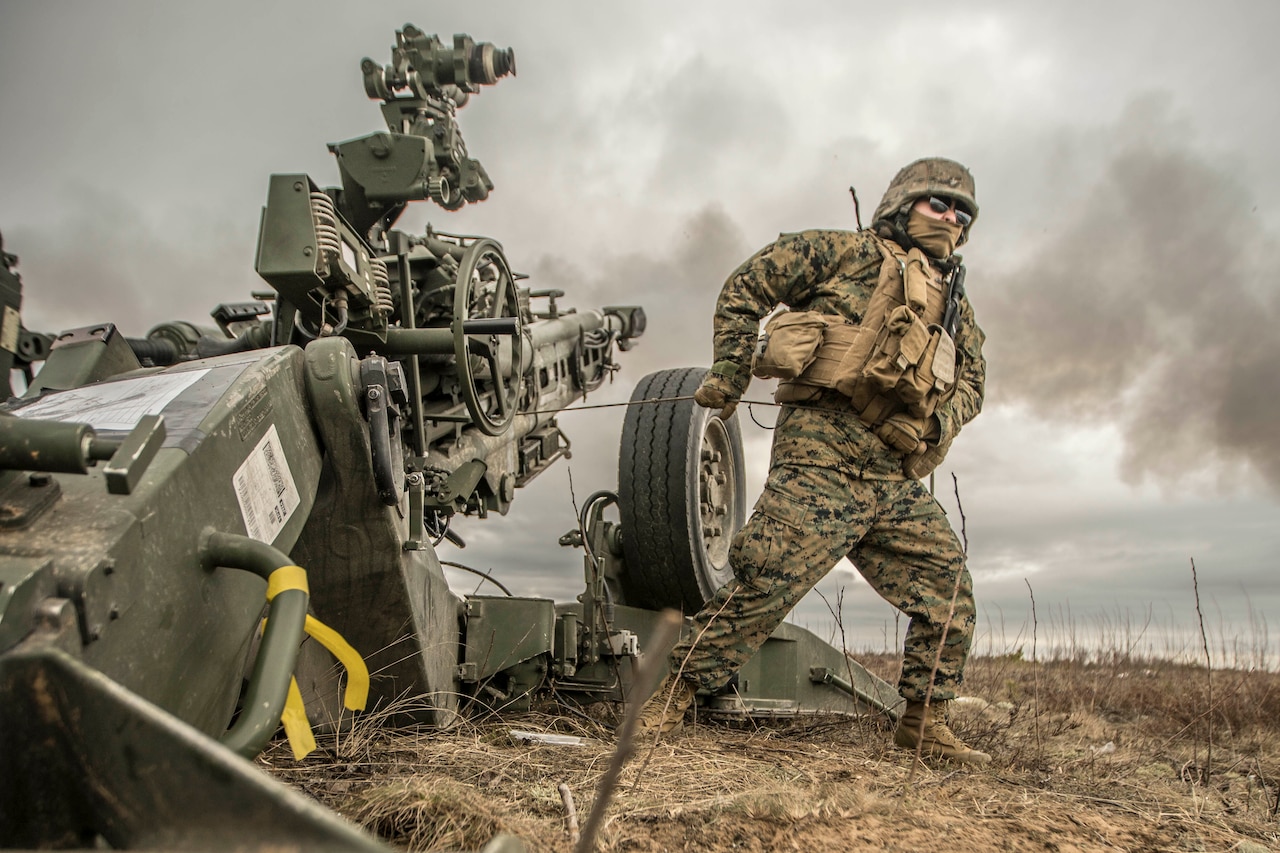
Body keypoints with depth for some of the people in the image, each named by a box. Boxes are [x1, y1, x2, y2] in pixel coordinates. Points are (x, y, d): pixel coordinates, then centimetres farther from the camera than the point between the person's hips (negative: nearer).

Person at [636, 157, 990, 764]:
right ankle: (673, 696, 2)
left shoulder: (953, 304, 24)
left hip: (895, 476, 7)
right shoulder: (847, 253, 5)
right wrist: (731, 376, 0)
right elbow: (744, 288, 6)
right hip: (822, 455, -7)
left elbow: (971, 378, 25)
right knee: (765, 581, -12)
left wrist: (943, 420, 2)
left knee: (949, 591, 5)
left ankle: (924, 722, 20)